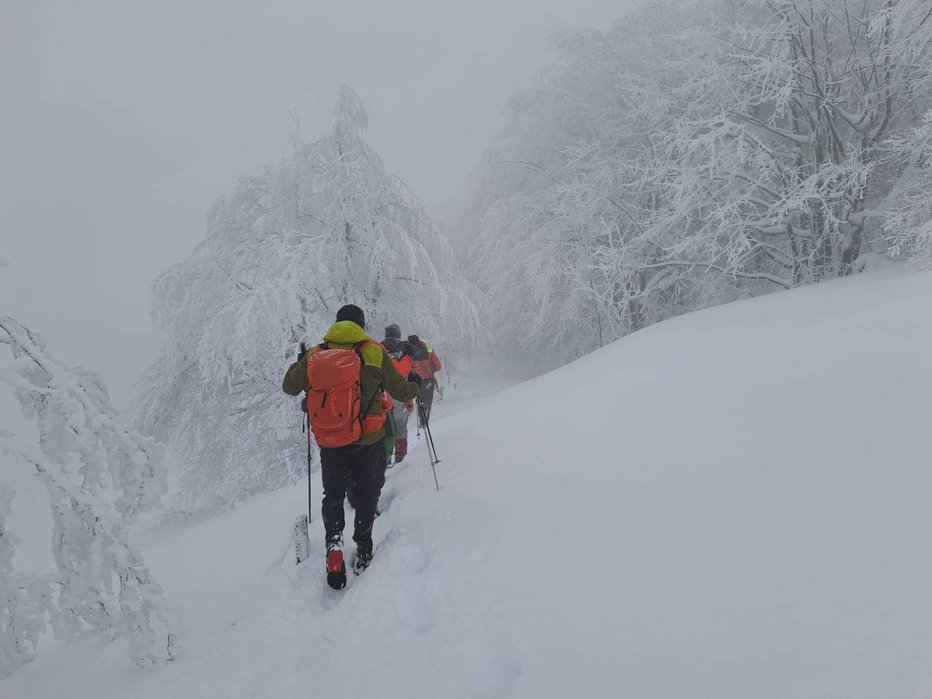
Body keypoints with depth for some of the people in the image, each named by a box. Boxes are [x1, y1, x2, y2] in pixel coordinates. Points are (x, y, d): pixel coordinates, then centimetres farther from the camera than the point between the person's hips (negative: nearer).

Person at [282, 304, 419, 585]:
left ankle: (334, 541, -4)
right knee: (367, 494, 18)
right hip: (370, 441, -1)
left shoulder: (315, 355, -1)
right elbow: (401, 391, -1)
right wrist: (414, 384, 23)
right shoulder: (374, 352, -6)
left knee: (333, 495, 17)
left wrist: (299, 363, 30)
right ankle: (363, 547, 20)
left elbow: (289, 387, 11)